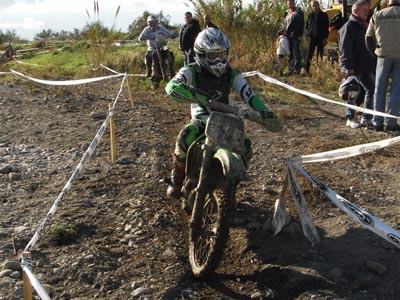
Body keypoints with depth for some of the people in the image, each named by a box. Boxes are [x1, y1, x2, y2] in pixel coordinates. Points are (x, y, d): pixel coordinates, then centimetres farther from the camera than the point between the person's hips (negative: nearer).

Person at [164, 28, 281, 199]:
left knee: (245, 146, -19)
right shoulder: (192, 72, -10)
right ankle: (176, 180, -10)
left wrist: (262, 110, -31)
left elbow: (248, 94, -10)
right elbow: (171, 86, -27)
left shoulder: (232, 75, -1)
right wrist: (193, 93, -49)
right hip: (201, 120, -2)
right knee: (185, 137, -33)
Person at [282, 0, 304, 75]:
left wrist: (294, 33, -17)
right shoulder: (286, 13, 18)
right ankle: (291, 68, 16)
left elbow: (301, 24, -10)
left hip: (296, 36, -7)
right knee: (290, 52, 9)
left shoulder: (299, 12, -2)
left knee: (296, 52, -8)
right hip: (288, 36, 7)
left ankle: (297, 68, -7)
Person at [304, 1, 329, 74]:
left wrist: (325, 38, -8)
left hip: (321, 38, -2)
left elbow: (326, 27, -1)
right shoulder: (310, 15, 9)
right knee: (309, 54, -6)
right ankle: (306, 70, -7)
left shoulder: (324, 15, 1)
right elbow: (306, 25, 22)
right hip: (312, 37, 2)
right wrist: (308, 32, 6)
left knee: (320, 54, 3)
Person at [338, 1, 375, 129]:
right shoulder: (349, 27, -9)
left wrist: (373, 63, 18)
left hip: (366, 67, 8)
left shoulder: (364, 26, 17)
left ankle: (367, 118, 14)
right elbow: (345, 49, -16)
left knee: (370, 90, 6)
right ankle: (350, 118, 13)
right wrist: (348, 67, -21)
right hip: (354, 68, -8)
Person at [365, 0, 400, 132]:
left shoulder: (377, 15, 6)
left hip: (383, 56, 2)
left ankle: (377, 122, 9)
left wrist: (374, 52, 17)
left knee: (380, 90, 8)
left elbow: (368, 38, 7)